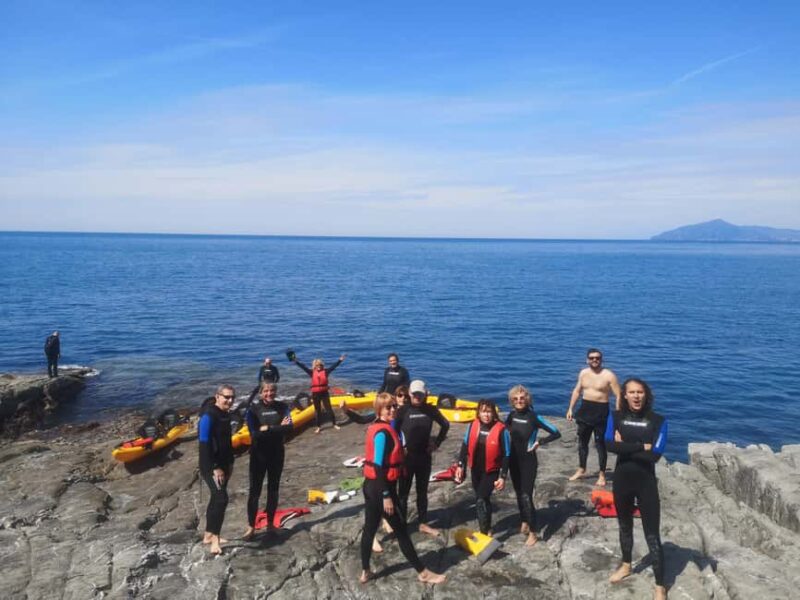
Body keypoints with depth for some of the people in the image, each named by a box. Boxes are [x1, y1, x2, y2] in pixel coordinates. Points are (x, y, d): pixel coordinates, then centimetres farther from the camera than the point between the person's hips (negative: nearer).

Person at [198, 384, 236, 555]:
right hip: (210, 467, -9)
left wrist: (230, 463, 16)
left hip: (223, 465, 9)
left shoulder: (225, 415, 9)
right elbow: (204, 445, -21)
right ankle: (214, 538, -8)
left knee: (216, 499, 15)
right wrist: (215, 468, -21)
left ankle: (209, 535, 26)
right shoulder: (208, 416, -18)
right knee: (221, 498, -16)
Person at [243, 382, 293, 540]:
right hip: (259, 454, -2)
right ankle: (251, 527, 10)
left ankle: (270, 523, 25)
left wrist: (268, 428, -22)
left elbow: (290, 428, -15)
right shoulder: (253, 409, -10)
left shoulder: (282, 407, -3)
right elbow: (255, 433, -19)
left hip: (277, 454, 3)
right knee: (255, 490, 1)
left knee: (273, 489, 12)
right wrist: (278, 428, -19)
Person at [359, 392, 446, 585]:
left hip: (370, 486, 9)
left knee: (369, 529, 16)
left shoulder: (376, 428, 7)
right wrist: (386, 496, -22)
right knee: (401, 531, 4)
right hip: (381, 489, -9)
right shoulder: (383, 432, -22)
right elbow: (379, 466, -24)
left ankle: (365, 572, 27)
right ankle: (423, 573, 17)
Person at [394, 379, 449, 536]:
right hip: (407, 457, -3)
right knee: (403, 492, 7)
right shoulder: (403, 410, -13)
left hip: (425, 457, 3)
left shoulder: (430, 409, -3)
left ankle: (423, 524, 29)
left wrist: (437, 443, 6)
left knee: (422, 492, 16)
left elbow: (445, 425, 10)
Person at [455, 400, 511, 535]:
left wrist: (503, 477, -12)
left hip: (491, 471, -5)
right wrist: (460, 465, 3)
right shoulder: (472, 426, -7)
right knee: (482, 499, 17)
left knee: (480, 500, -13)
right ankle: (487, 527, 36)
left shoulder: (501, 430, -18)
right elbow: (465, 446, 5)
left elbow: (506, 455, -12)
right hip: (475, 469, 5)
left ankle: (484, 533, 1)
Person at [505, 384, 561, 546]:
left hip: (528, 461, -5)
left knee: (526, 496, -6)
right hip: (513, 460, 5)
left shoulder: (534, 417, -17)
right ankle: (524, 522, 35)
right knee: (519, 494, 16)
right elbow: (506, 431, 21)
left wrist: (539, 442, -20)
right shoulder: (512, 415, -1)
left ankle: (533, 533, 5)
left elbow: (556, 433, -15)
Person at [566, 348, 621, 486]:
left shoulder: (609, 375, -12)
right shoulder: (583, 373, 5)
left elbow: (618, 396, -13)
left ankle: (602, 475, 14)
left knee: (600, 443, 1)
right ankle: (581, 470, 30)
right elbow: (577, 391, 14)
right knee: (582, 441, 15)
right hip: (585, 409, 5)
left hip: (601, 411, -5)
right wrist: (570, 408, 10)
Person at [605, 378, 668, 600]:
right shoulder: (615, 417, -4)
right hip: (621, 481, 3)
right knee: (625, 526, 22)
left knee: (652, 535, 1)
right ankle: (626, 565, 44)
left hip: (646, 483, -3)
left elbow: (655, 455, -19)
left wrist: (625, 447, -15)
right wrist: (641, 447, -20)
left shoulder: (658, 421, -10)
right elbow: (611, 445, -18)